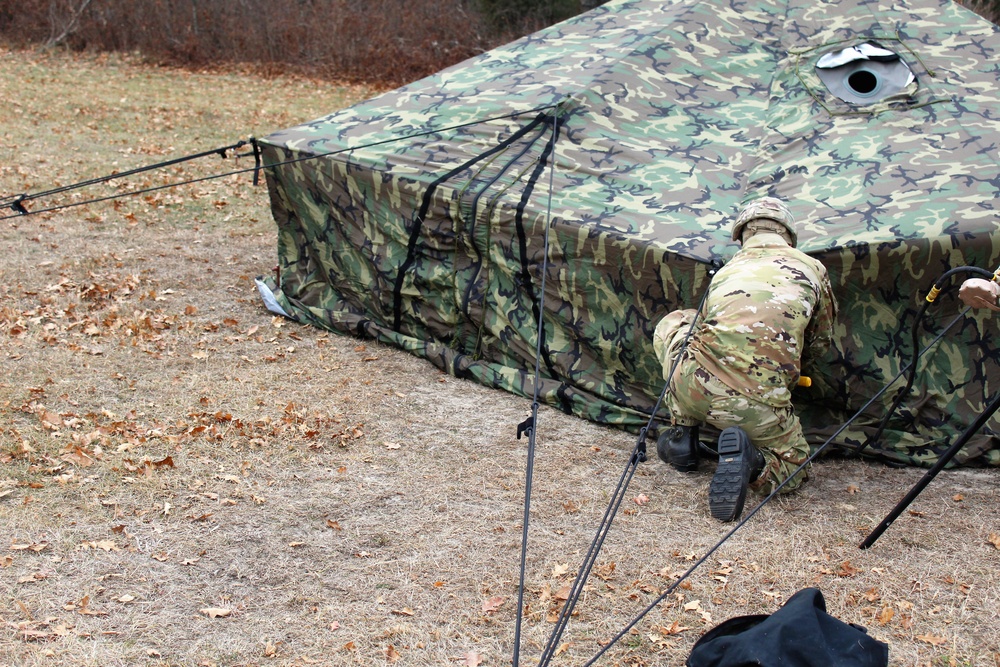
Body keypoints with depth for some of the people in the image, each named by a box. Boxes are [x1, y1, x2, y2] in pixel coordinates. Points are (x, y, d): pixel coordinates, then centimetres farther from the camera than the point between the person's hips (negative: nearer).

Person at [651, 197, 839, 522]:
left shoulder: (726, 271, 22)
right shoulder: (812, 268, 17)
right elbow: (820, 343, 30)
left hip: (693, 387, 2)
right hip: (758, 406, -2)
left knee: (671, 324, 34)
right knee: (791, 463, 28)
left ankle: (683, 433, 25)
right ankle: (747, 459, -7)